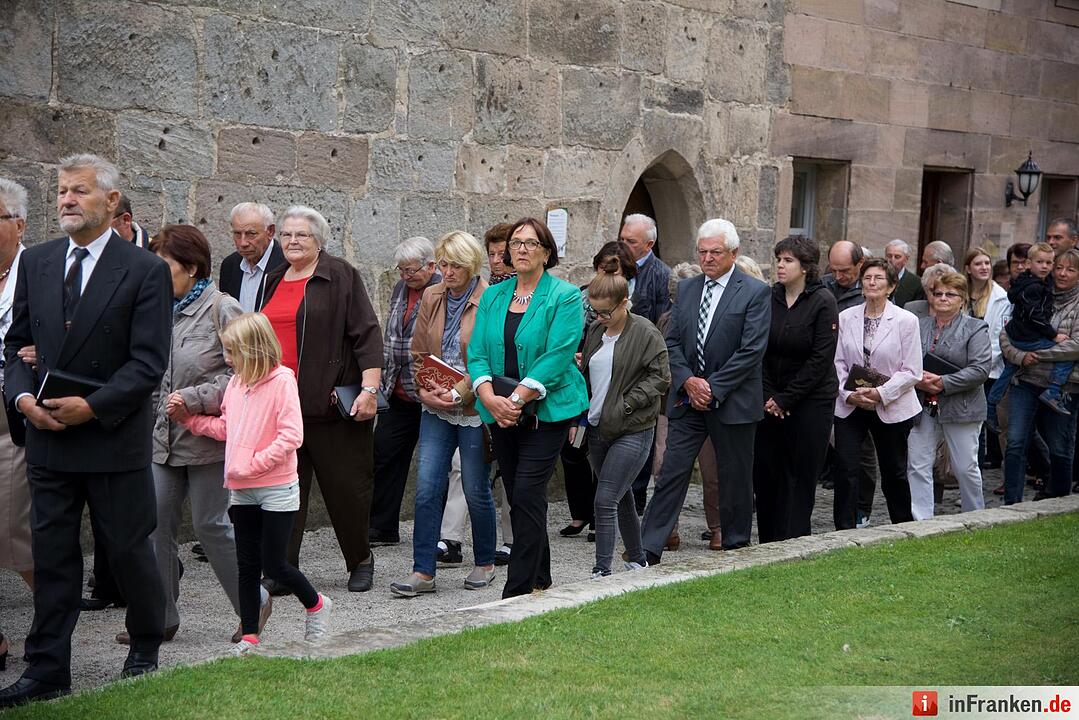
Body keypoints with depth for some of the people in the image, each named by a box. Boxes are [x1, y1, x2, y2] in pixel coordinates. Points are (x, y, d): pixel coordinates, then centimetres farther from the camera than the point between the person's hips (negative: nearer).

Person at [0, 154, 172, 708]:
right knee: (52, 555, 8)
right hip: (47, 436, 4)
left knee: (129, 549, 9)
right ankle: (47, 671, 16)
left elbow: (149, 362, -12)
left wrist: (93, 407, -19)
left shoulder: (146, 271, -7)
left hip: (114, 437, -4)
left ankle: (146, 647, 30)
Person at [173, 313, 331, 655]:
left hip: (277, 489, -7)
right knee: (247, 565, 9)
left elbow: (291, 435, -19)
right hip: (241, 491, 7)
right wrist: (188, 418, 10)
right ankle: (249, 637, 16)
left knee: (273, 565, -2)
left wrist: (253, 464, -21)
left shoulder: (281, 380, -14)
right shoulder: (235, 383, 8)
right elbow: (226, 428, 18)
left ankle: (316, 605, 24)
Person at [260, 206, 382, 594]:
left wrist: (369, 388, -15)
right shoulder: (272, 281, 16)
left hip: (329, 402, -5)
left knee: (346, 485, 3)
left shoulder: (341, 277, -2)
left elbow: (367, 334, -8)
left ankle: (360, 560, 21)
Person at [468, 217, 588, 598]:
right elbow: (477, 352, 4)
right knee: (519, 497, 11)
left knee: (526, 495, -12)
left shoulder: (565, 297, -5)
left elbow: (557, 357, -14)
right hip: (499, 411, 6)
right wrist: (490, 398, -13)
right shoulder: (492, 296, 11)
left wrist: (517, 399, -20)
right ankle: (540, 580, 25)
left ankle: (518, 591, -9)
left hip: (546, 409, -6)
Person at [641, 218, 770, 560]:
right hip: (687, 399, 4)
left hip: (732, 401, -4)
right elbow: (672, 341, 8)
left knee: (735, 479, 8)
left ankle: (735, 549, 22)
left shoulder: (755, 293, -6)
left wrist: (713, 388, -14)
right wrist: (688, 381, -9)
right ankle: (648, 550, 0)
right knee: (671, 474, 0)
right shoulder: (686, 288, 10)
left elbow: (752, 351, -13)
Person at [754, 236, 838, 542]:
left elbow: (821, 359, -11)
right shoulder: (769, 298, 4)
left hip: (811, 399, -4)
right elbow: (760, 351, 6)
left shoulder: (822, 302, -8)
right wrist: (768, 396, -5)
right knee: (764, 470, 3)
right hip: (772, 399, 4)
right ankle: (768, 543, 13)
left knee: (800, 475, -1)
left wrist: (785, 399, -11)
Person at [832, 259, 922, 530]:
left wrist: (881, 393, -18)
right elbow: (837, 363, 3)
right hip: (850, 406, 2)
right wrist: (849, 394, -12)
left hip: (892, 408, -1)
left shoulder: (906, 321, -5)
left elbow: (912, 372, -7)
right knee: (846, 470, -9)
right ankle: (844, 531, -3)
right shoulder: (845, 318, 3)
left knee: (894, 473, 11)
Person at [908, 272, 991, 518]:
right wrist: (918, 379, -13)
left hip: (960, 408, -3)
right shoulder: (920, 326, 10)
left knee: (965, 468, 4)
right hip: (923, 407, 4)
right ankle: (921, 522, 4)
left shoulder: (975, 329, -2)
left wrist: (943, 382, -18)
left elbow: (980, 369, -12)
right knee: (918, 467, -1)